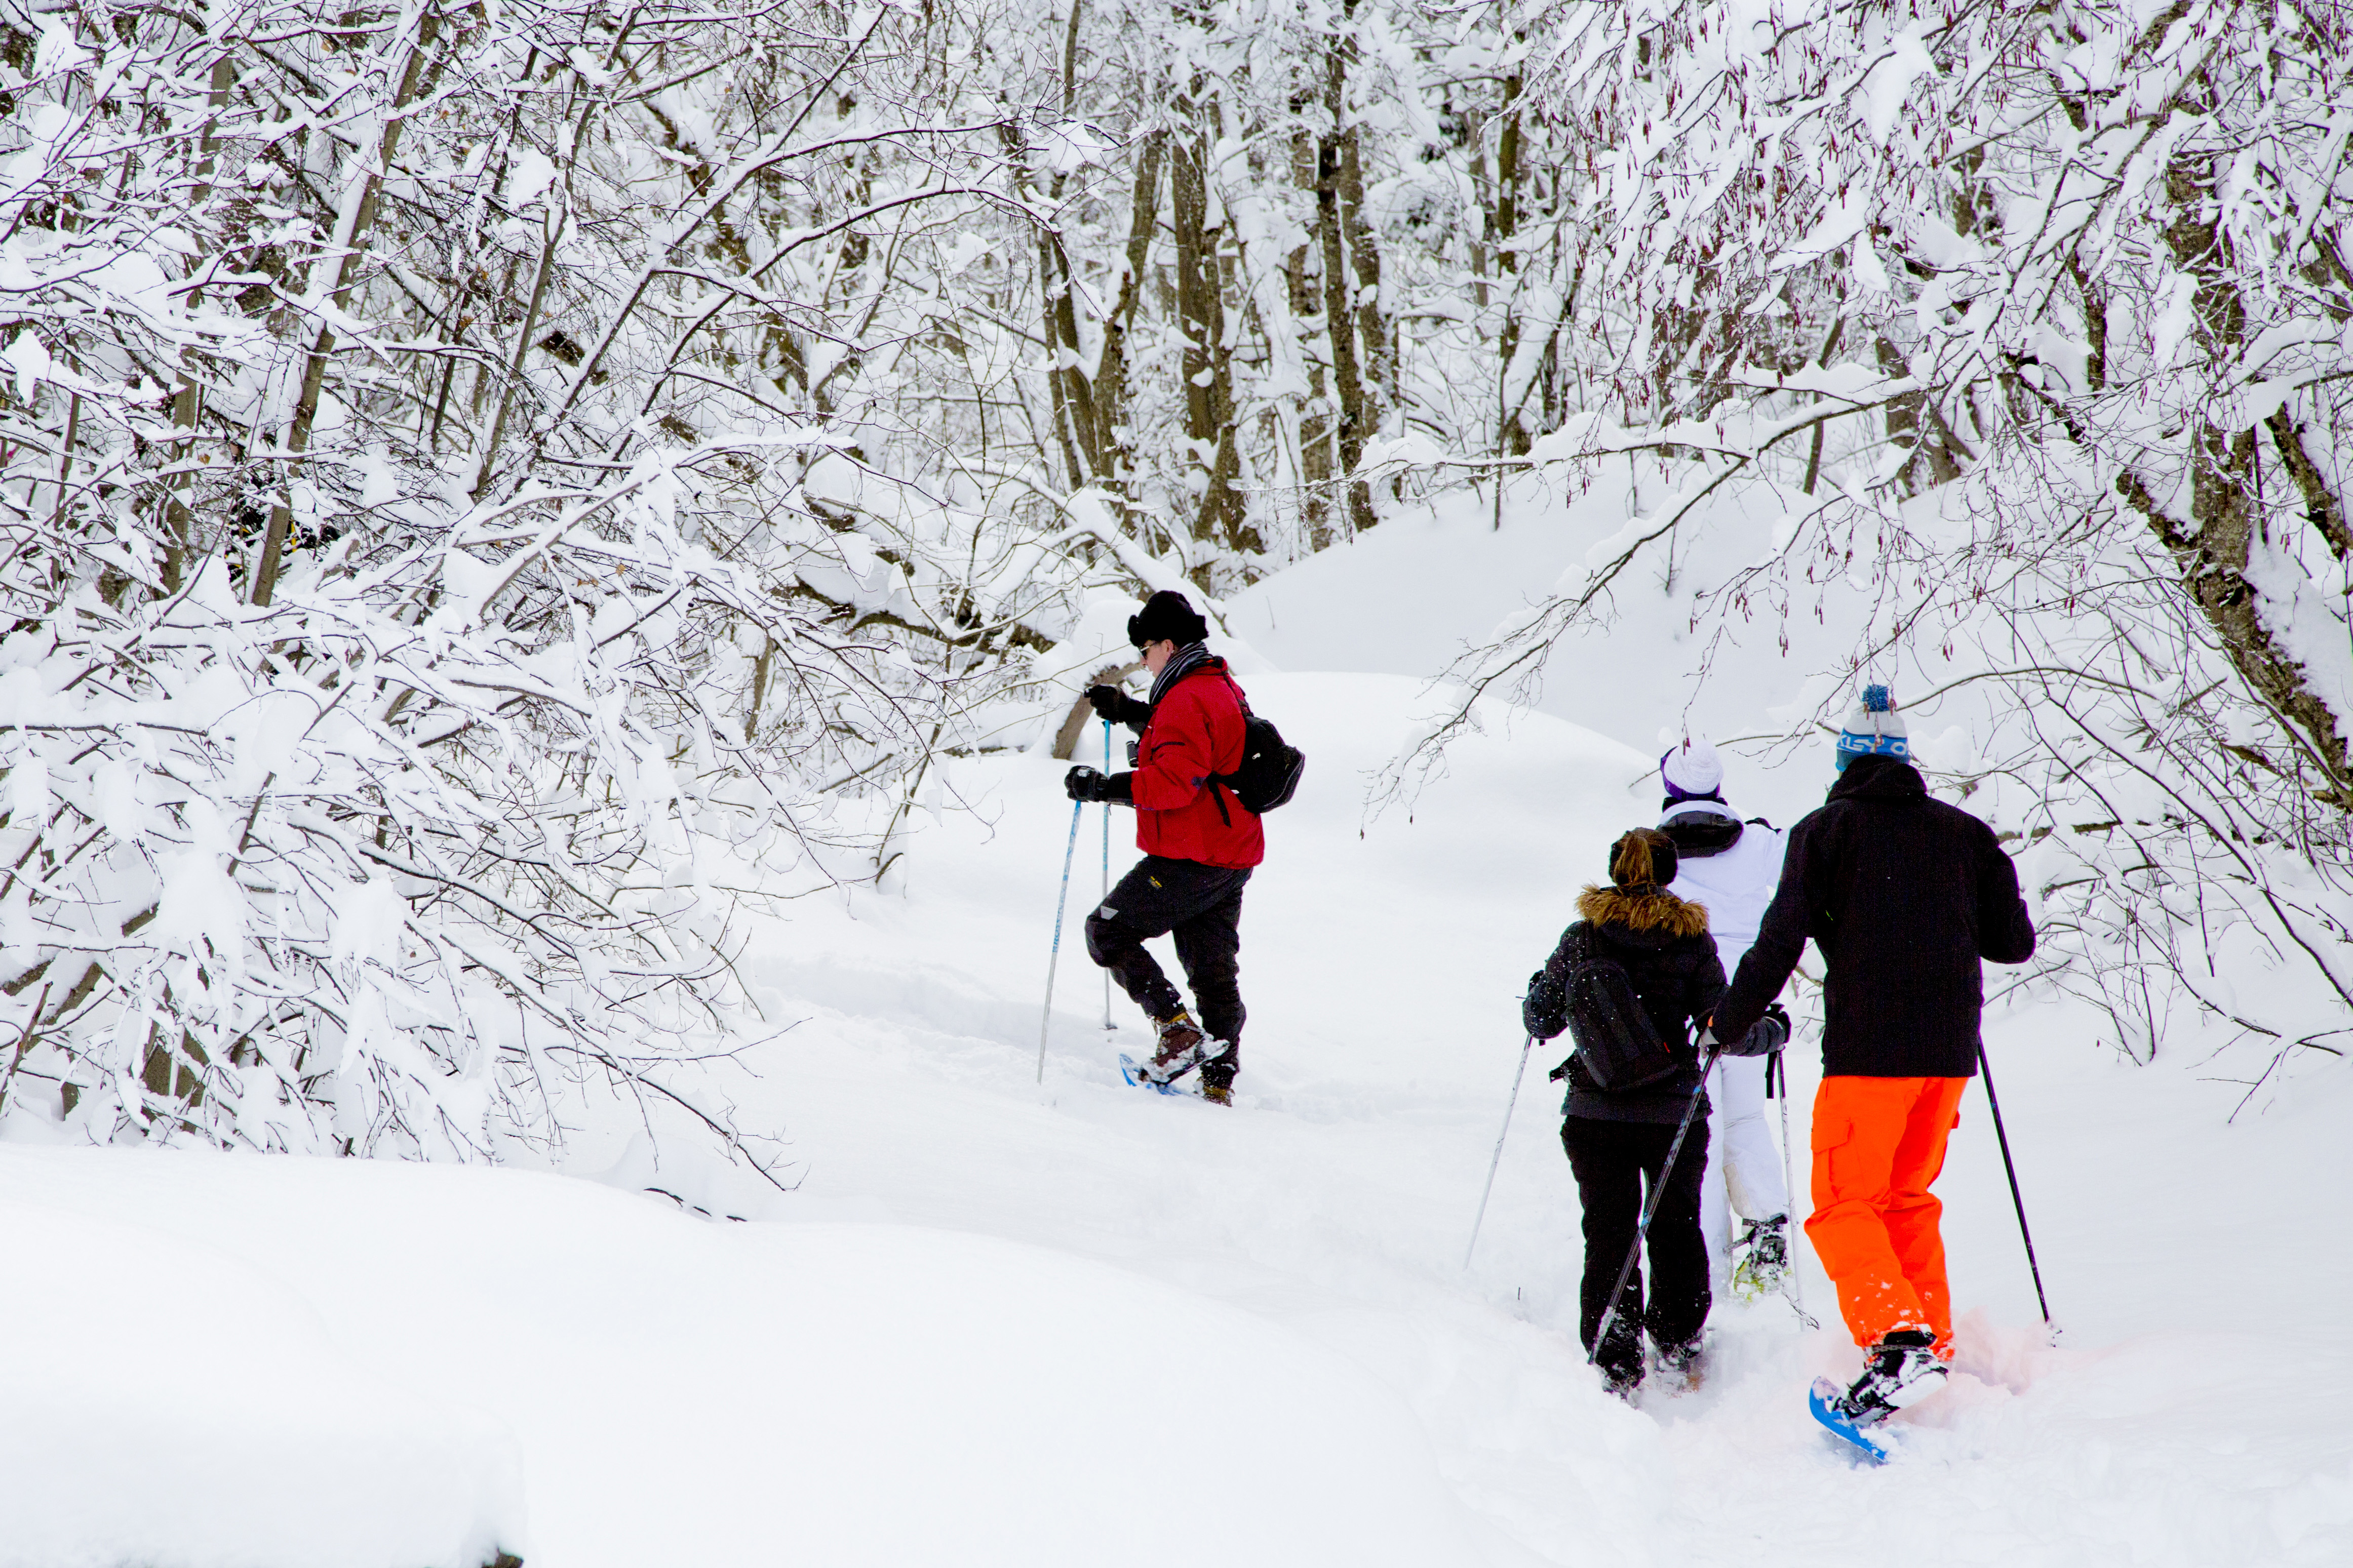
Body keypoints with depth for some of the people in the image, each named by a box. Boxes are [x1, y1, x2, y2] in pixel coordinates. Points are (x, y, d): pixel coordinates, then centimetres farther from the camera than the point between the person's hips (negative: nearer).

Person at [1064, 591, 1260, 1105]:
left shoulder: (1186, 699, -18)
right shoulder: (1224, 688, 14)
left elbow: (1175, 781, -27)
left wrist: (1104, 787, -23)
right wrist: (1130, 713, 25)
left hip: (1189, 860, -10)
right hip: (1232, 858, 10)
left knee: (1108, 932, 0)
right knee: (1213, 970, 13)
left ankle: (1178, 1031, -10)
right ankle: (1219, 1079, 12)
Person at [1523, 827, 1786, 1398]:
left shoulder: (1582, 936, 0)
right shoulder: (1693, 940, -4)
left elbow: (1540, 1020, 8)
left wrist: (1540, 990, 31)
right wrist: (1771, 1031, 14)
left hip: (1593, 1114, 0)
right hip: (1673, 1114, 0)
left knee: (1608, 1234, 6)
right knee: (1677, 1227, 21)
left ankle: (1614, 1363, -3)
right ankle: (1677, 1345, 31)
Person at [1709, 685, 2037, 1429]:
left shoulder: (1827, 830, 0)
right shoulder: (1962, 831, 11)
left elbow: (1781, 942, -5)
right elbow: (2016, 942, 10)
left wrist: (1728, 1019, 7)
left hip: (1867, 1047, -5)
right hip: (1949, 1047, 5)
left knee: (1844, 1207, -4)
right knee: (1908, 1199, 20)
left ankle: (1897, 1343, -24)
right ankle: (1935, 1346, 18)